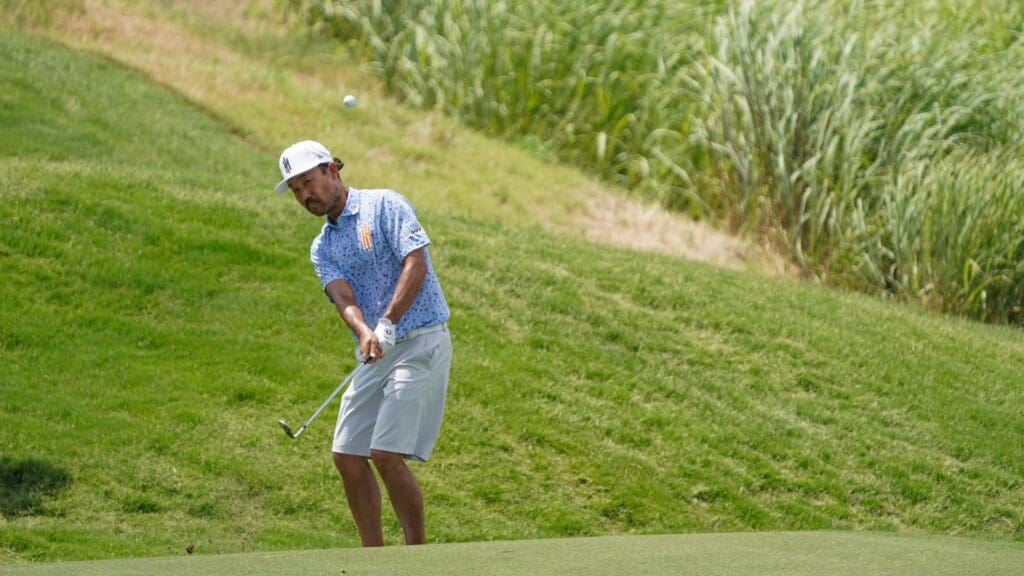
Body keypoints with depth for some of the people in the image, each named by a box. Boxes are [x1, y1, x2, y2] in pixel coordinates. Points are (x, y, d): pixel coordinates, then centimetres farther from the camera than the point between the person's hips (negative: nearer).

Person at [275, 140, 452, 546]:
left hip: (420, 342, -8)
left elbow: (416, 264, -16)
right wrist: (364, 332, -26)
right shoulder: (323, 248, 15)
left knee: (387, 455, -15)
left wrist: (387, 323, -27)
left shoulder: (384, 205, -3)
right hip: (374, 355, 8)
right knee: (348, 456, 4)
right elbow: (342, 295, -4)